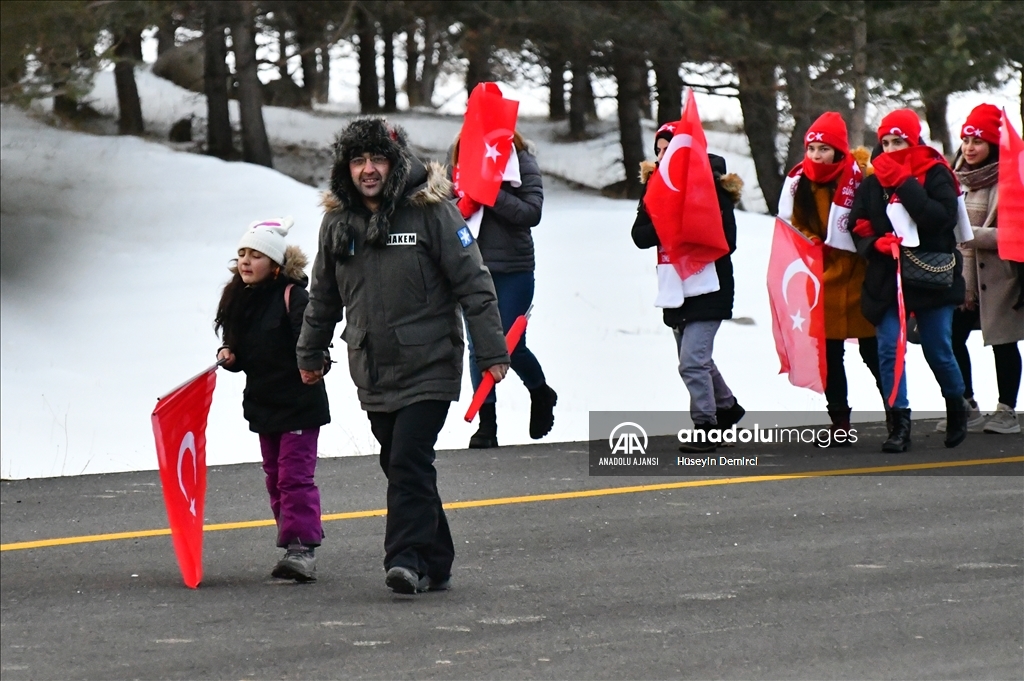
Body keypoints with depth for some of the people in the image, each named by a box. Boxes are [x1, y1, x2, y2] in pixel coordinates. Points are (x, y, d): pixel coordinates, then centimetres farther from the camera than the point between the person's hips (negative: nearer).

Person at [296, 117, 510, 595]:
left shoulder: (430, 211, -7)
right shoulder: (337, 222, 8)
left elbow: (473, 283, -6)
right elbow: (323, 296, 22)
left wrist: (491, 350, -9)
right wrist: (310, 353, 28)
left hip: (428, 368, -5)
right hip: (373, 374, 5)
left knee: (409, 463, -15)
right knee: (399, 467, 7)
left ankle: (408, 558, -15)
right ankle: (433, 564, 15)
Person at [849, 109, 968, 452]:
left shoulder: (935, 174, -5)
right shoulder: (872, 183, 6)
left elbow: (943, 218, -21)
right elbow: (858, 228, 7)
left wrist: (903, 183, -22)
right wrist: (876, 244, -15)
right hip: (886, 279, 3)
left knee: (938, 352, 6)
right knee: (889, 351, -7)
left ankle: (956, 409, 31)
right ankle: (899, 426, -3)